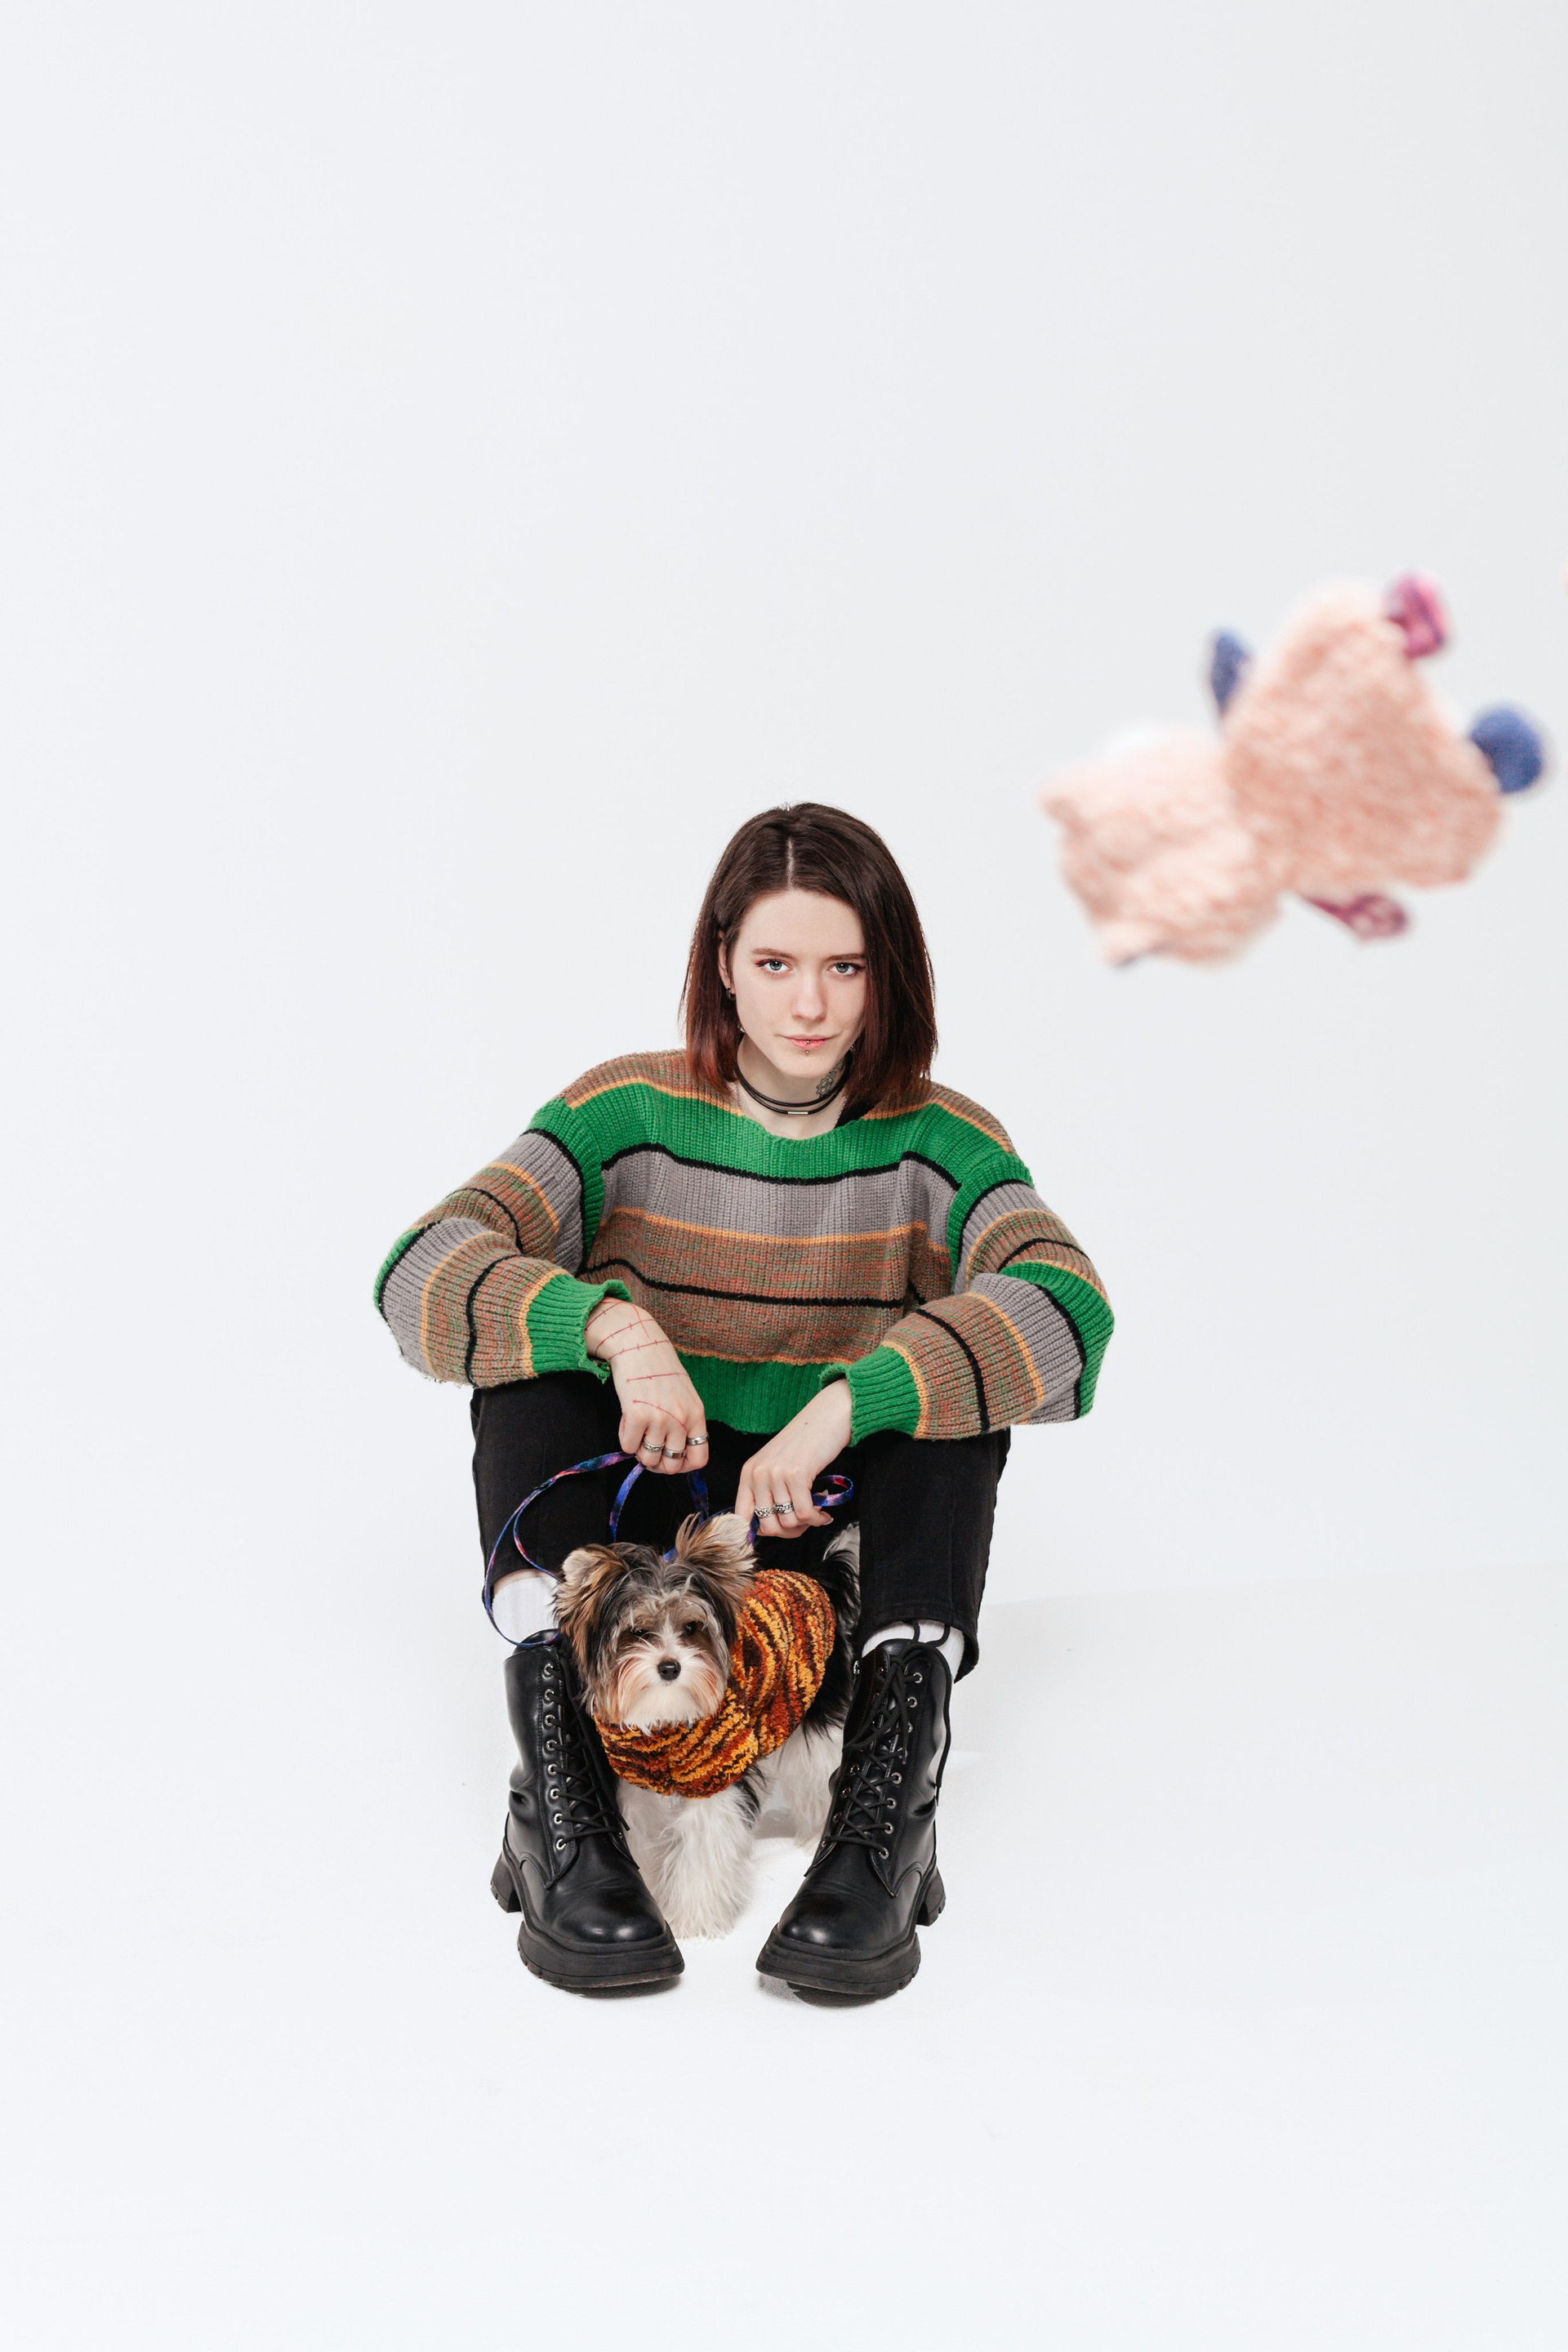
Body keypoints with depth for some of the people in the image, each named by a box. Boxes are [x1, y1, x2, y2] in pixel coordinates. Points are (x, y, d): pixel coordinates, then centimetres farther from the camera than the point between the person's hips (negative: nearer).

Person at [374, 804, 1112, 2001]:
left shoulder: (939, 1143, -3)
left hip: (847, 1547, 0)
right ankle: (558, 1807, -33)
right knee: (537, 1331, -22)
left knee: (948, 1365, -24)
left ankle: (888, 1810, -37)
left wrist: (839, 1406, -37)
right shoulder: (627, 1116, -2)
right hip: (637, 1533, 1)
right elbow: (420, 1272, -15)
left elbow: (1065, 1303, -23)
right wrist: (611, 1324, -35)